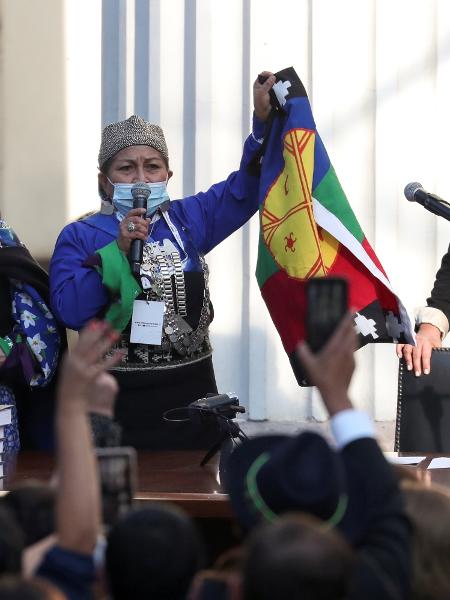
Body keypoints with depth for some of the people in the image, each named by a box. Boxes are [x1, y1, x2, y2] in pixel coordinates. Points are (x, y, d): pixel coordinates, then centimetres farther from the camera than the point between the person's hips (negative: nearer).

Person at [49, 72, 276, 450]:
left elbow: (246, 187, 6)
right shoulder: (78, 237, -1)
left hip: (192, 403, 3)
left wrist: (263, 121, -8)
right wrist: (118, 250, -21)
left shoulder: (186, 220, 9)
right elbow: (70, 311, -14)